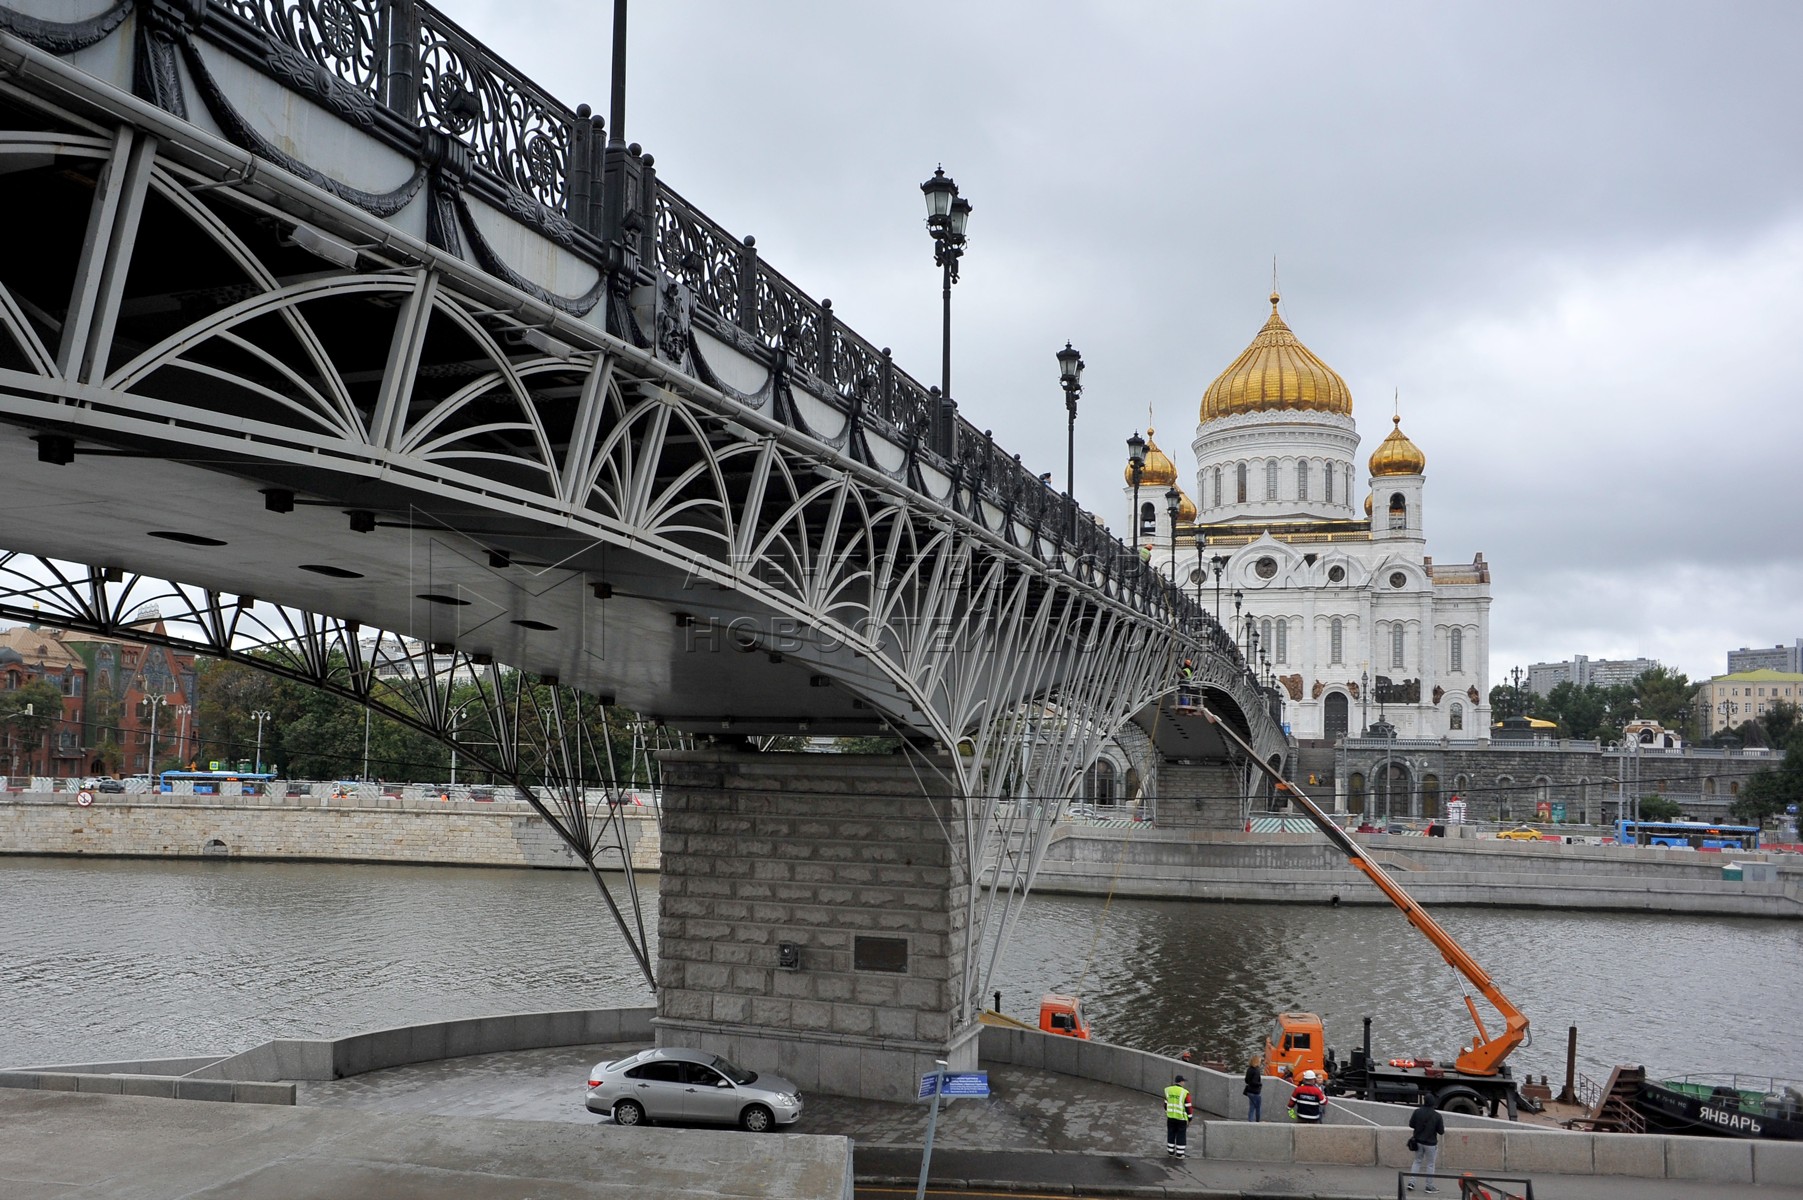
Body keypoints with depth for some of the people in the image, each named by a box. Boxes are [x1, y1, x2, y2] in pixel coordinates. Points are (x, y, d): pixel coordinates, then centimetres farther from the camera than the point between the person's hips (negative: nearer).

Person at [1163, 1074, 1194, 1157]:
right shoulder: (1184, 1092, -15)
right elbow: (1188, 1106, -12)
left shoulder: (1168, 1090, 0)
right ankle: (1179, 1154, 10)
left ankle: (1170, 1151, 23)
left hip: (1170, 1117, 4)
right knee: (1181, 1135, 6)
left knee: (1171, 1134, 16)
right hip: (1181, 1117, -4)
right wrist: (1189, 1118, -1)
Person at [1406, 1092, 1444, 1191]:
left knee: (1417, 1162, 17)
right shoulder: (1437, 1116, -16)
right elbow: (1441, 1131, -10)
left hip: (1418, 1142, 3)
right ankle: (1429, 1186, 16)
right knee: (1430, 1164, 10)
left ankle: (1411, 1182, 10)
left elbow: (1411, 1124, -1)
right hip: (1430, 1144, -3)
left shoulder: (1417, 1112, -10)